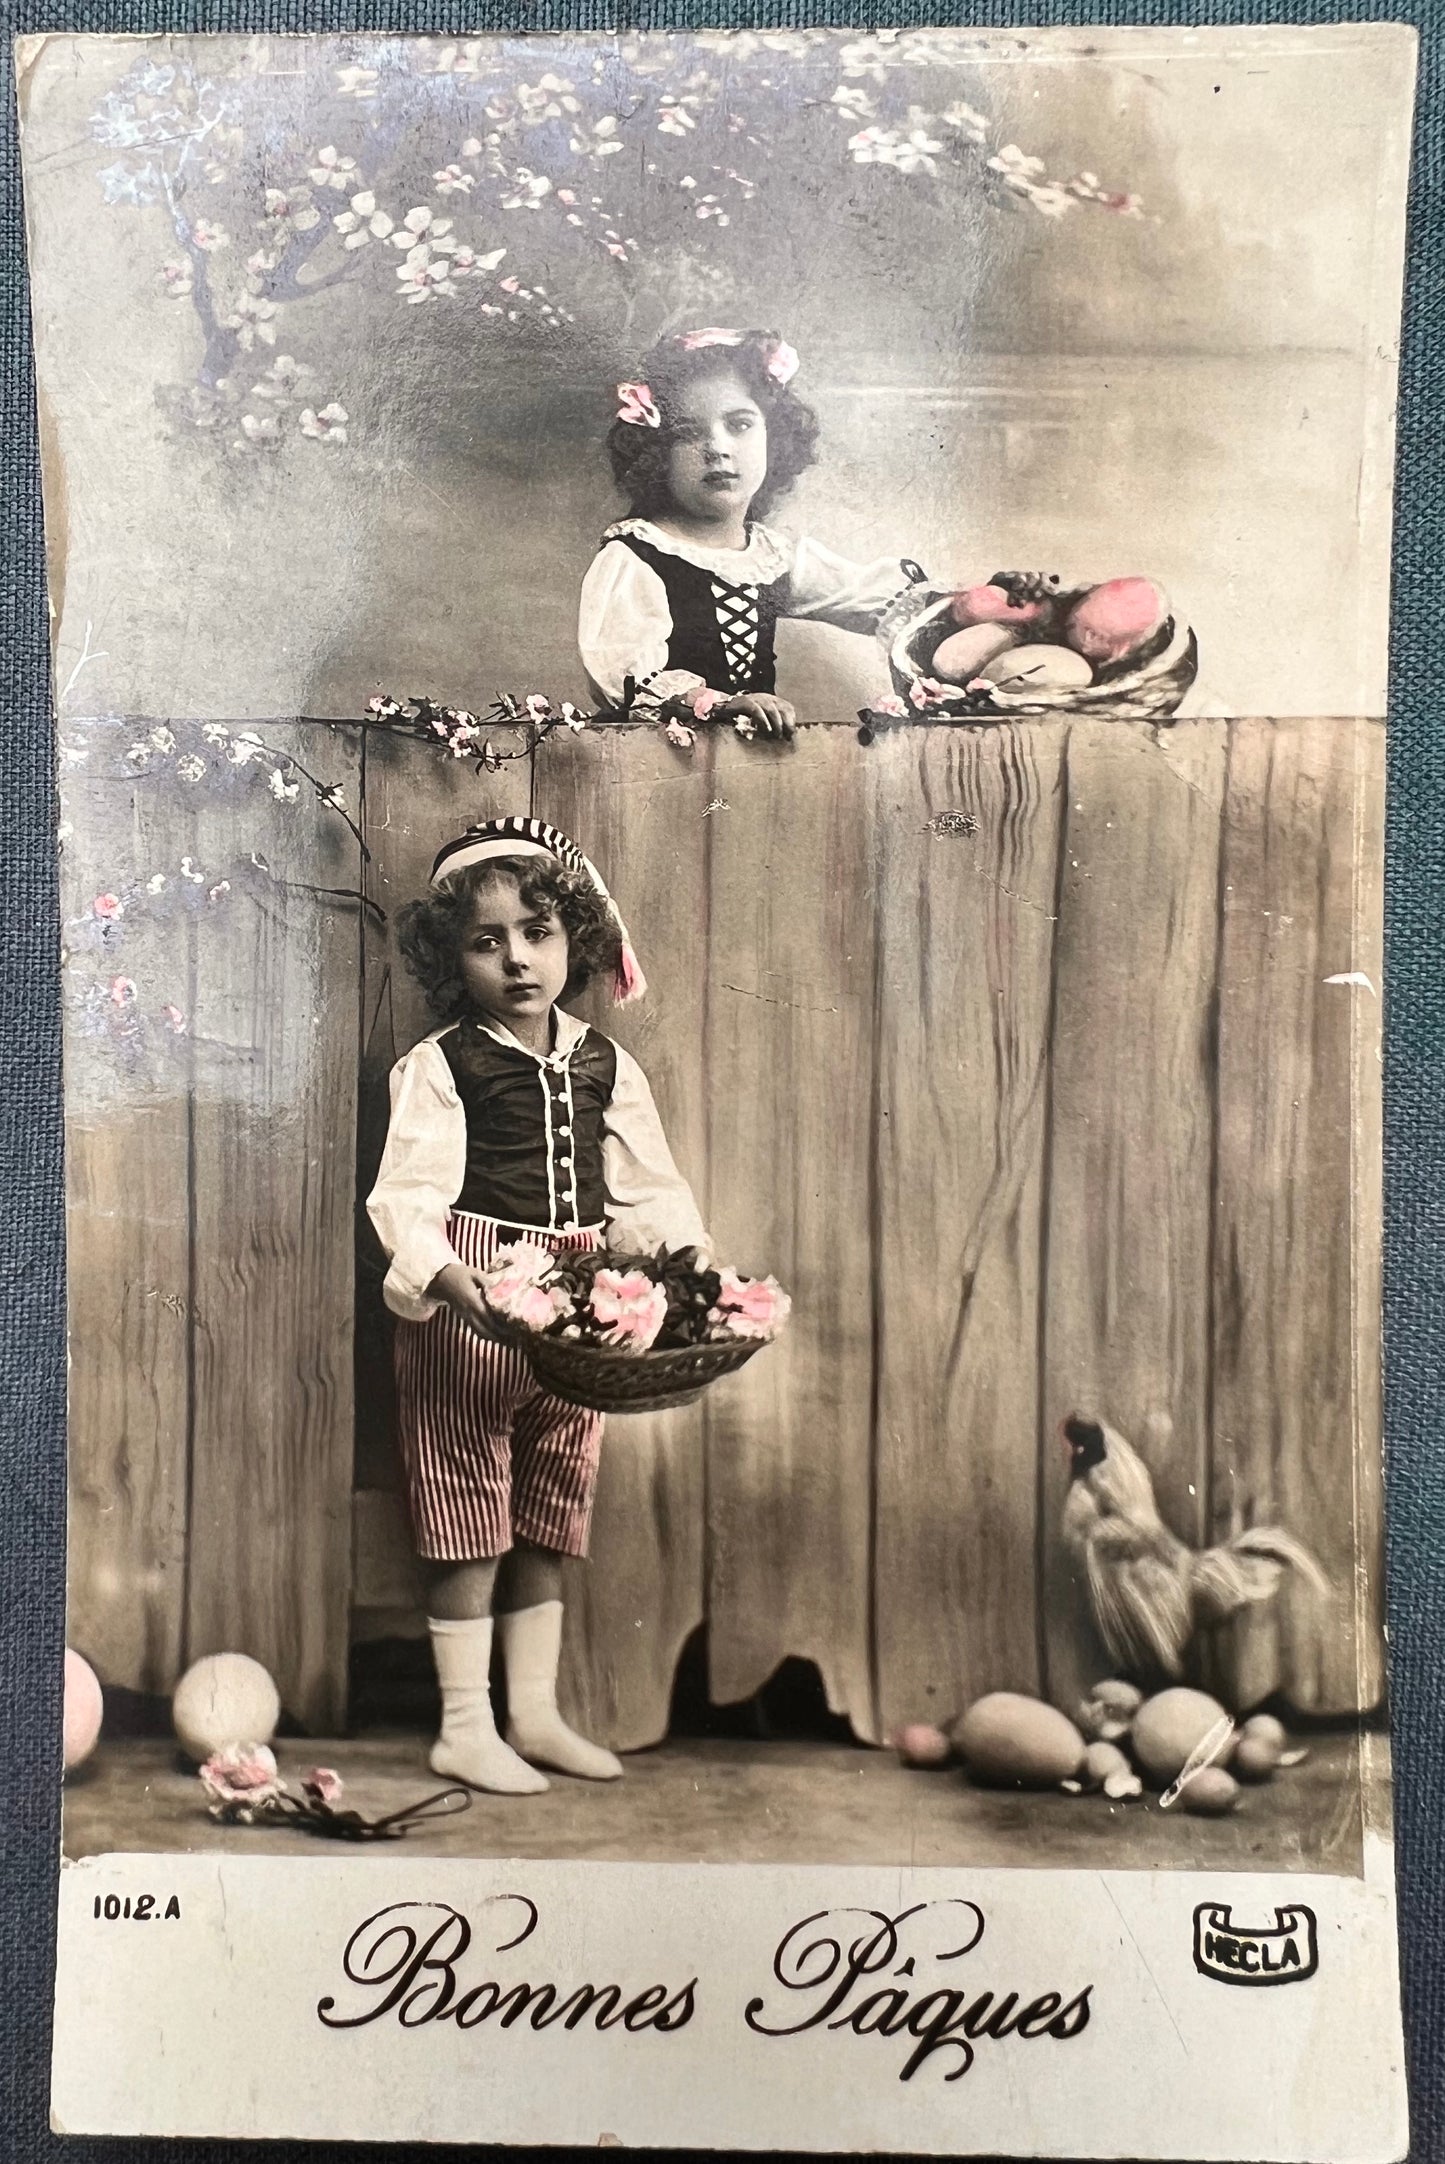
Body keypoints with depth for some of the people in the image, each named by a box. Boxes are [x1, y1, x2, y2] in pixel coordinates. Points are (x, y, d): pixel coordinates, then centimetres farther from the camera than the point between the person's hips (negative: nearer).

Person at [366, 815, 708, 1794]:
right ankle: (465, 1731, 18)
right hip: (468, 1314, -5)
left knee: (549, 1525, 15)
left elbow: (649, 1189, 8)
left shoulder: (605, 1065, 5)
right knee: (470, 1529, 4)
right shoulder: (439, 1066, -8)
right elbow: (406, 1197, -16)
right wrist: (449, 1280, -33)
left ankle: (536, 1715, 29)